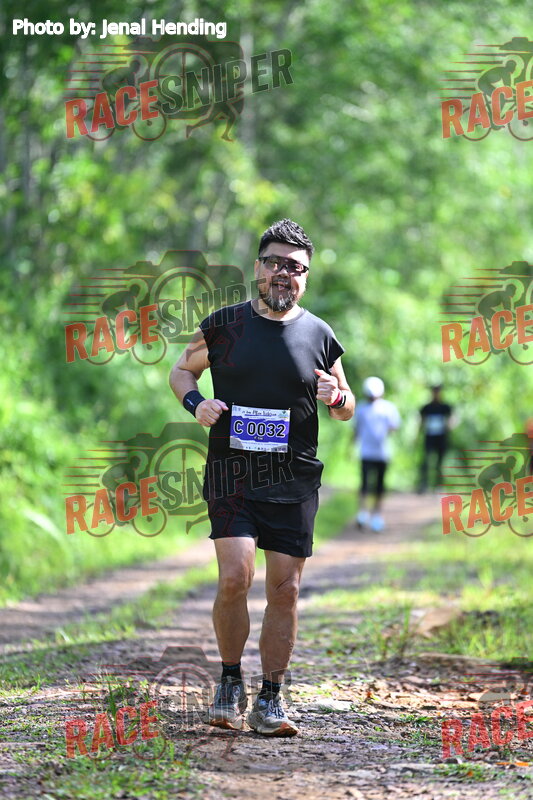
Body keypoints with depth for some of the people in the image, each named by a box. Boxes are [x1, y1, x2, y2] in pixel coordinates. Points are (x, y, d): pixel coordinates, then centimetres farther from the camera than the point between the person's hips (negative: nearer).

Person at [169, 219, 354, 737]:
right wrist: (196, 402, -4)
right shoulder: (224, 325, 4)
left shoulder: (319, 335, 8)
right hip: (231, 474, -2)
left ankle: (270, 700, 10)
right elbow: (182, 371, 18)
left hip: (294, 481, 2)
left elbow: (347, 408, 18)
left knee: (284, 589, -1)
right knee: (235, 577, -16)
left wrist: (337, 398, -6)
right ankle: (230, 684, 5)